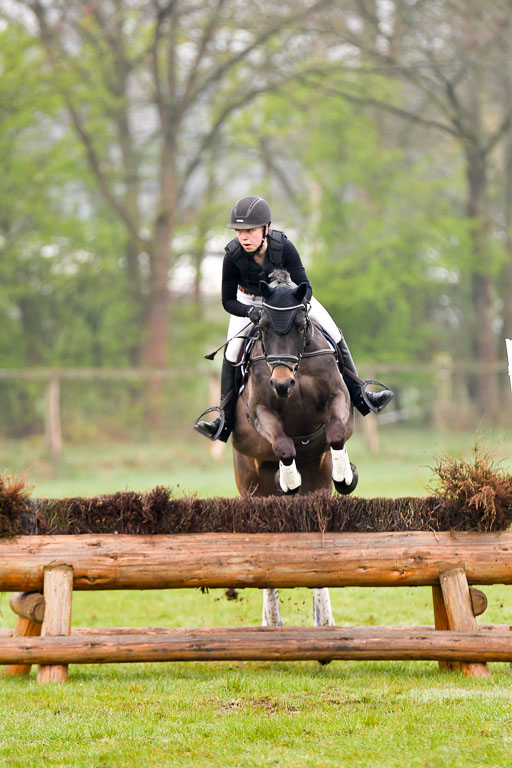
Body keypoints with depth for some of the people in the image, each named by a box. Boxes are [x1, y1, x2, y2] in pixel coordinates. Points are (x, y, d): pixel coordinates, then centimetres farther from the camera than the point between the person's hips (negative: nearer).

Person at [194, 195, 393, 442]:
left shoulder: (283, 246, -34)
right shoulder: (233, 255, -32)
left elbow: (305, 288, -26)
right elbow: (228, 301, -21)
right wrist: (250, 312, -40)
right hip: (250, 300, -1)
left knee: (334, 336, -4)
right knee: (232, 352, -16)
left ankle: (359, 398, 9)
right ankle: (226, 421, -7)